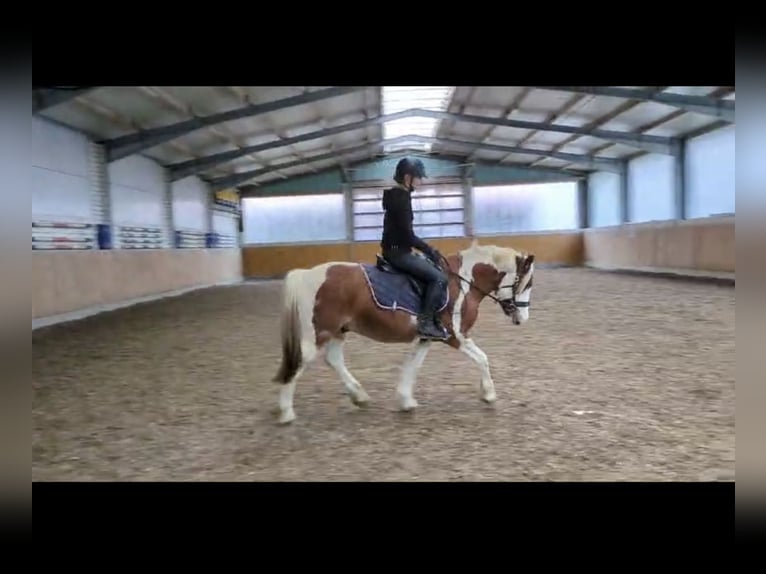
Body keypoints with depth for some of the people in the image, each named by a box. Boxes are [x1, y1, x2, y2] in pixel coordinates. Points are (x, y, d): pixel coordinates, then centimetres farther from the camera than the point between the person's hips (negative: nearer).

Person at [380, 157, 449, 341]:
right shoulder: (402, 197, -17)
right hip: (398, 252, -11)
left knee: (432, 269, 20)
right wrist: (430, 250, -10)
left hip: (396, 250, 11)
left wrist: (427, 249, 15)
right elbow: (408, 235, -21)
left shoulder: (396, 195, 13)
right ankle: (426, 323, -13)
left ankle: (432, 317, 19)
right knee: (439, 277, -15)